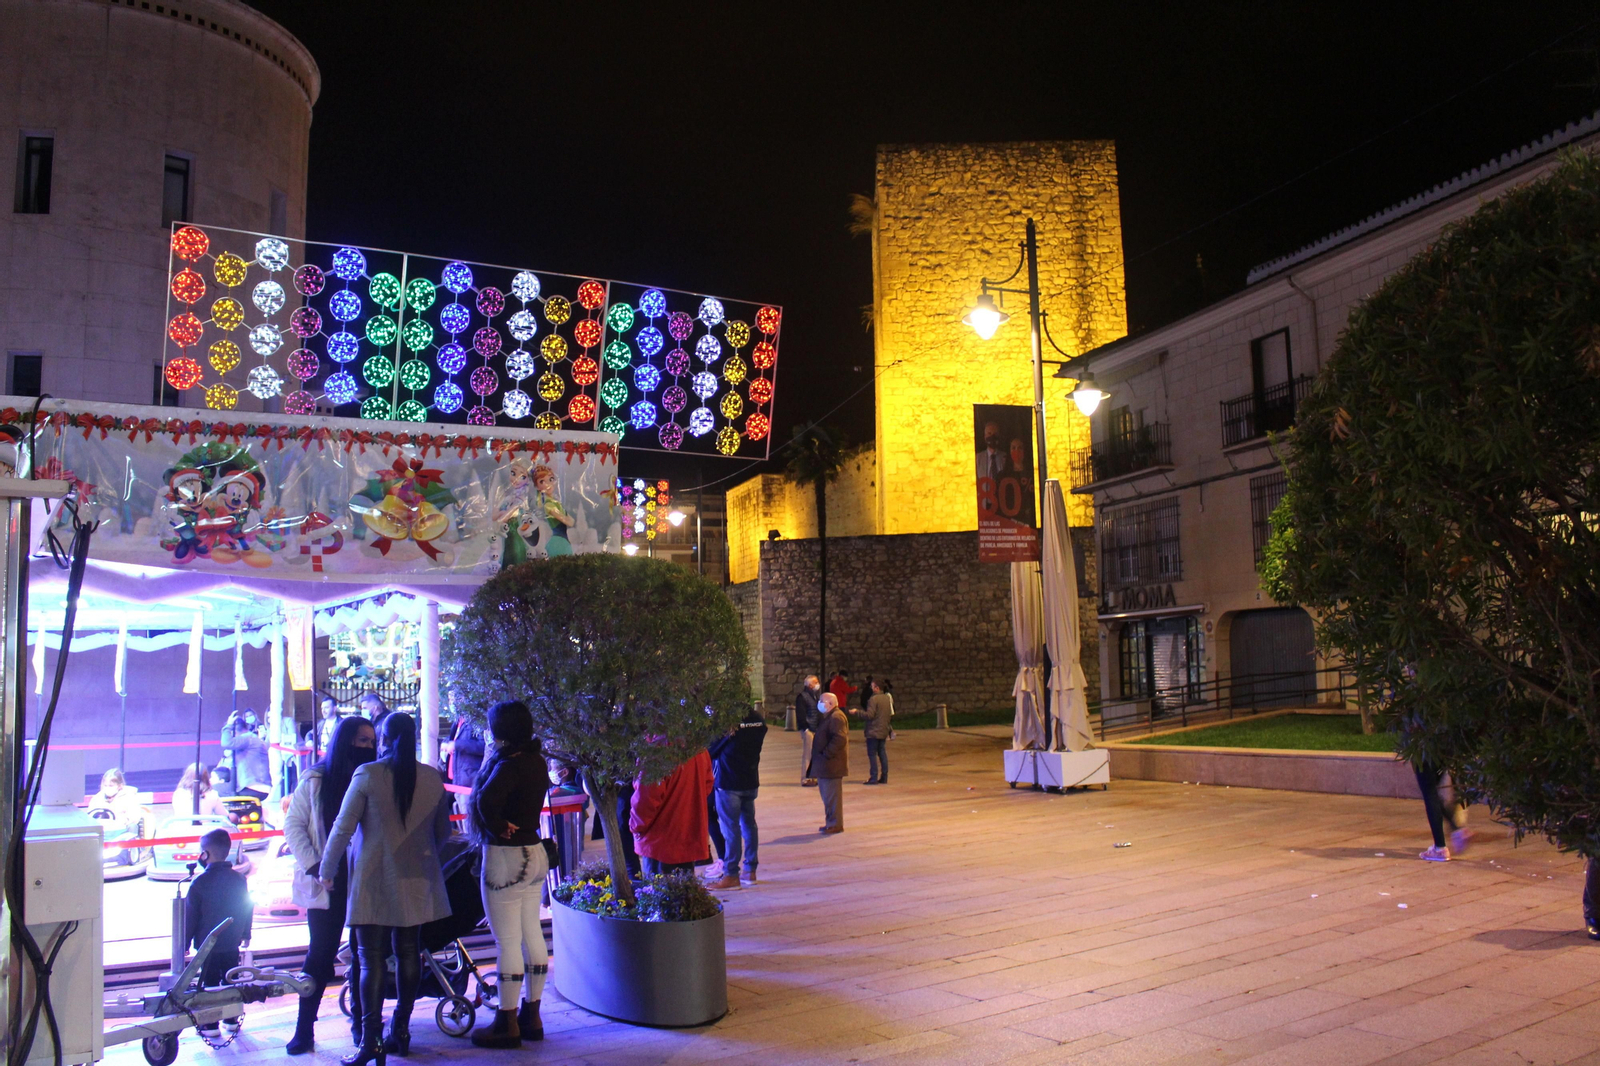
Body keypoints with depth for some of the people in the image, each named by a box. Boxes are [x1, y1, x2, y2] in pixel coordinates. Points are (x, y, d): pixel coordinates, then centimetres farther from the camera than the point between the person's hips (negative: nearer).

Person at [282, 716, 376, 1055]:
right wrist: (312, 864, -8)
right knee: (320, 953, 3)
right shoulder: (315, 780, 1)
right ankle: (304, 1027, 14)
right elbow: (293, 825, 3)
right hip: (328, 881, -1)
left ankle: (361, 1023, 19)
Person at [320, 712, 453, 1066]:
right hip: (417, 880, 4)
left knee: (372, 958, 1)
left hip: (374, 881, -4)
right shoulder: (432, 778, 1)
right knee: (408, 953, 13)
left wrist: (327, 871, 6)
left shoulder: (367, 775, -10)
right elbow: (443, 831, 10)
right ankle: (401, 1033, 21)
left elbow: (343, 827, -7)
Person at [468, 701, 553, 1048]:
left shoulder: (509, 765, -21)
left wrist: (497, 828, -20)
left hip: (505, 857, -9)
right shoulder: (537, 761, 6)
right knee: (532, 935, 14)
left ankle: (508, 1025, 10)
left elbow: (487, 800, -36)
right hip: (535, 852, 9)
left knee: (507, 943, 1)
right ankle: (531, 1017, 25)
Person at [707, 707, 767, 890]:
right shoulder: (758, 718, 1)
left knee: (731, 828, -1)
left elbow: (711, 750, -8)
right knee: (748, 823, 13)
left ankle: (731, 874, 4)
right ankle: (750, 871, 20)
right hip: (751, 780, 6)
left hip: (728, 781, -6)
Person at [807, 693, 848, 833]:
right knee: (827, 795, 16)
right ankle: (831, 822, 23)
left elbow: (840, 739, -26)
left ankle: (835, 824, 1)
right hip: (824, 765, 11)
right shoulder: (828, 717, 18)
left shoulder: (836, 717, -16)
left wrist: (826, 753, -22)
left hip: (831, 765, -11)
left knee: (831, 795, -5)